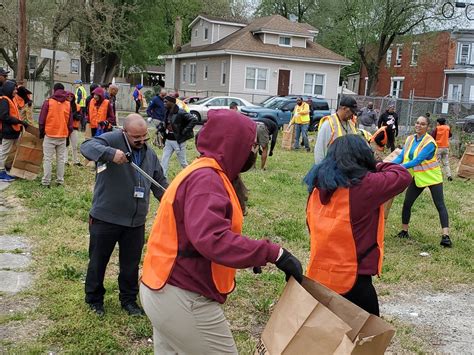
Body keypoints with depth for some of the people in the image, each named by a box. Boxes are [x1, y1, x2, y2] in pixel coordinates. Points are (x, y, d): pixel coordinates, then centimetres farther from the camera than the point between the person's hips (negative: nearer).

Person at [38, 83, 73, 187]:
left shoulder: (48, 102, -6)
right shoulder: (68, 104, 4)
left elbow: (42, 120, -4)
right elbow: (70, 122, 7)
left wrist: (41, 133, 10)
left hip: (49, 135, -3)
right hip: (62, 136, 3)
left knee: (47, 159, 1)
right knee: (61, 159, 10)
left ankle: (46, 182, 1)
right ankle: (60, 181, 11)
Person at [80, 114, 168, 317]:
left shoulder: (150, 154, 9)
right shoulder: (113, 139, -11)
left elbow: (160, 184, 16)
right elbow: (87, 147, -28)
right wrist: (110, 153, -43)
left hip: (136, 221, 5)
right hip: (106, 218, -5)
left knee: (131, 263, 16)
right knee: (98, 261, 12)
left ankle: (129, 299, 34)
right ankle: (94, 299, 32)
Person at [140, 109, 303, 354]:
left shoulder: (204, 173, 10)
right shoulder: (205, 179, -22)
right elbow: (212, 239, -35)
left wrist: (249, 255, 4)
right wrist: (273, 253, -33)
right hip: (183, 299, -10)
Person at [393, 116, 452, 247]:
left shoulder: (429, 142, -20)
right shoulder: (410, 139, 0)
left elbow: (418, 160, -29)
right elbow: (401, 156, -4)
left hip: (432, 177, -6)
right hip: (417, 177, 6)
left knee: (440, 205, -5)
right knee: (407, 203, 4)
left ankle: (446, 235, -10)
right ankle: (404, 231, 18)